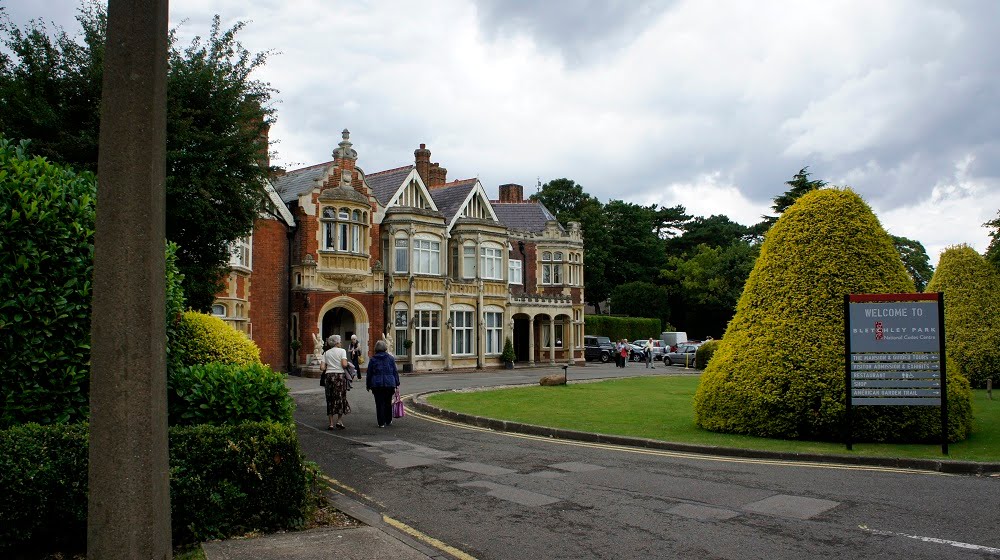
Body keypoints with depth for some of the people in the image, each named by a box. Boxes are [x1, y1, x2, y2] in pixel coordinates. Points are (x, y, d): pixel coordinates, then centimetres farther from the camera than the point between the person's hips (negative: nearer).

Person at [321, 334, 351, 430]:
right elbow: (344, 364, -14)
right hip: (340, 375, -3)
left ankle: (331, 424, 7)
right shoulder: (342, 351, -1)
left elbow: (322, 367, 2)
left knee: (330, 399, 7)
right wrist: (347, 363, 8)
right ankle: (339, 421, 3)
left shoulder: (326, 353, 10)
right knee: (341, 398, 7)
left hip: (329, 375, 3)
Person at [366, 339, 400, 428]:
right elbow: (395, 372, 5)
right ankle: (388, 421, 24)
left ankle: (381, 423, 1)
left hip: (377, 384, -1)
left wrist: (368, 385, 12)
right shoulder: (390, 358, 4)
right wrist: (396, 383, 11)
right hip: (389, 384, 1)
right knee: (388, 402, 15)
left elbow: (369, 373, 4)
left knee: (379, 403, 2)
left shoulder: (373, 359, 1)